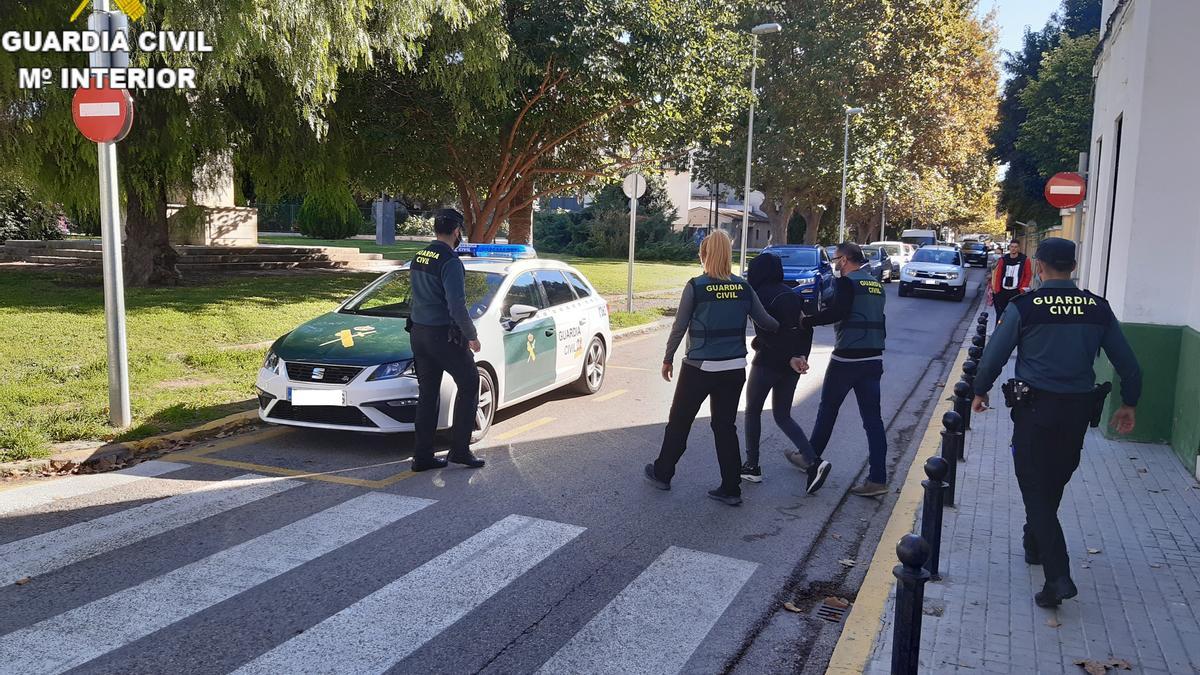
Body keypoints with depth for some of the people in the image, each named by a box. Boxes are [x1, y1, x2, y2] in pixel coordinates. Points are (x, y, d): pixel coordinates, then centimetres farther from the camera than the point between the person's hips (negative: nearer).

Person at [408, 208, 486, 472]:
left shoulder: (418, 258, 10)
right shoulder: (450, 262, -17)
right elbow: (457, 306, -22)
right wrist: (472, 336, -11)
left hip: (419, 332, 8)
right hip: (444, 334, -8)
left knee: (427, 394, 12)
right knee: (469, 385, 8)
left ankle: (423, 456, 13)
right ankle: (460, 449, 8)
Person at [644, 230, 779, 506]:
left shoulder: (696, 287, -11)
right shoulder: (743, 288, 0)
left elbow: (679, 327, -8)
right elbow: (765, 321, 7)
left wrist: (668, 359, 4)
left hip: (699, 367, -4)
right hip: (734, 369, 4)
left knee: (679, 421, 14)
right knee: (725, 426, 13)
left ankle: (662, 474, 28)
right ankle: (731, 489, 15)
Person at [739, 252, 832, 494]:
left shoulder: (759, 296, -10)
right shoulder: (791, 294, 11)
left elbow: (769, 335, -19)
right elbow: (806, 328, 6)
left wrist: (790, 358, -11)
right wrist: (800, 356, 1)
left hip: (768, 362, -6)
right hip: (792, 365, 6)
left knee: (752, 411, 13)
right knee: (782, 416, 15)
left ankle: (752, 467, 17)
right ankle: (814, 462, -2)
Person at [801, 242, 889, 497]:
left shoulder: (847, 282, -9)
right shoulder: (876, 285, 14)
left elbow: (836, 312, -24)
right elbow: (879, 320, 19)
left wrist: (805, 321, -16)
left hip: (846, 358, -6)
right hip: (873, 359, 6)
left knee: (828, 409, 11)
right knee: (872, 417, 4)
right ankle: (878, 478, 2)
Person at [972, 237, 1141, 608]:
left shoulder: (1024, 307, -11)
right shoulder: (1098, 307, 1)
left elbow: (994, 355, -6)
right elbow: (1127, 363, 6)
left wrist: (980, 391, 11)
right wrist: (1128, 403, 20)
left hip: (1035, 408, -4)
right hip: (1078, 410, 5)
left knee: (1036, 490, 0)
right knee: (1054, 484, 21)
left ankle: (1058, 576, -10)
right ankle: (1035, 545, 40)